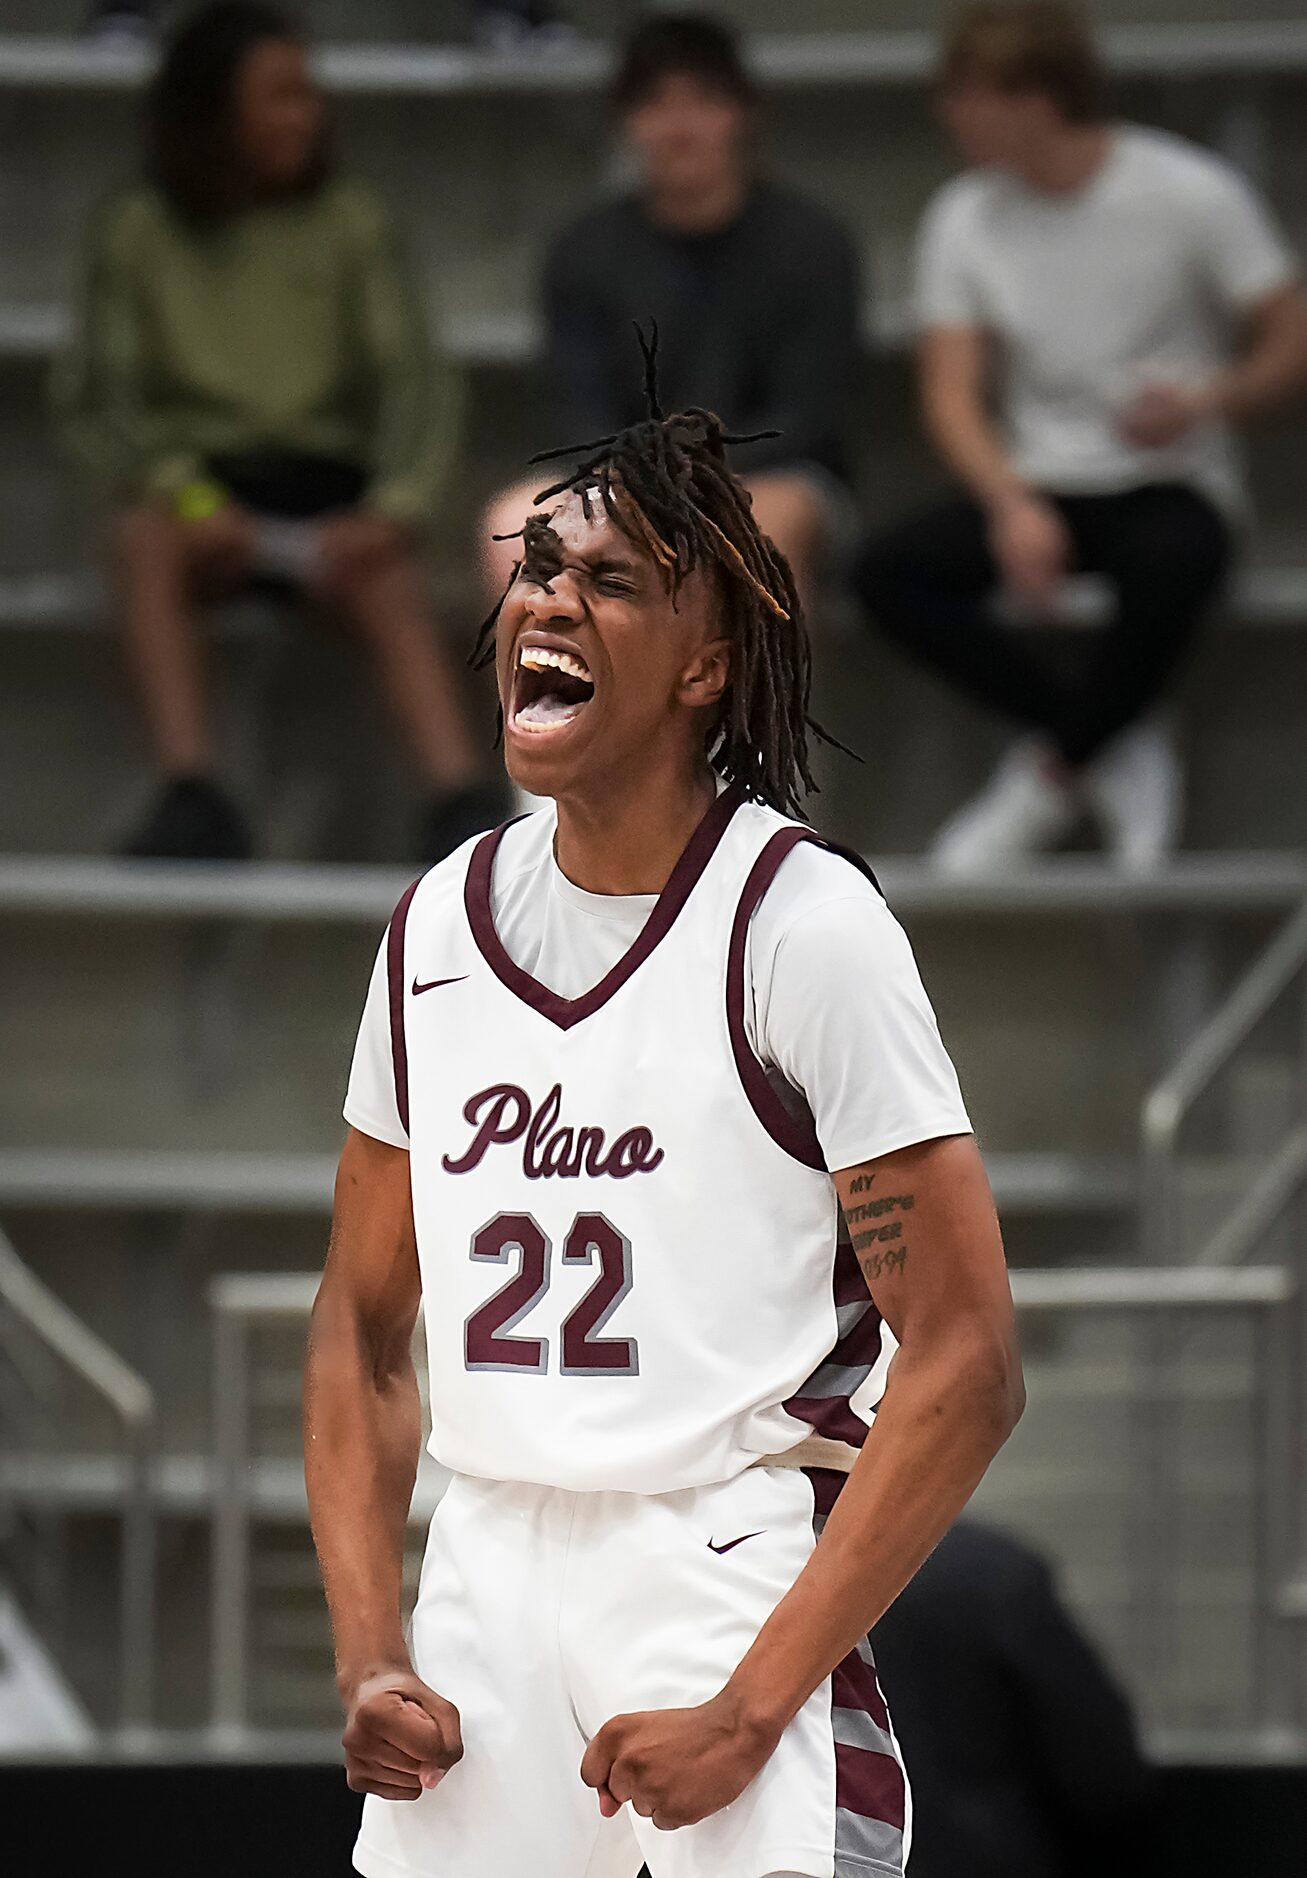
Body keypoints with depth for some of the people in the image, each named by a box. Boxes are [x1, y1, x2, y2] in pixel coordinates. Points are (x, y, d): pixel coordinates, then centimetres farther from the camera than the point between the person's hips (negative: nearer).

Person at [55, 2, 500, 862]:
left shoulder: (348, 224, 7)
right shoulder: (142, 233, 6)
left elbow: (415, 380, 1)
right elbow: (96, 399, 0)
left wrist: (395, 504, -19)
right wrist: (179, 490, -19)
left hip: (323, 483, 0)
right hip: (199, 481, 0)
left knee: (389, 580, -33)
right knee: (143, 536, -35)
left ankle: (463, 804, -52)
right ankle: (194, 798, -45)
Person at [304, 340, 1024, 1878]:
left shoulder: (802, 923, -9)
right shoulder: (442, 919, 8)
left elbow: (964, 1362, -13)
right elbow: (364, 1323, 16)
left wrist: (750, 1707, -16)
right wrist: (368, 1657, 3)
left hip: (731, 1572, -5)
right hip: (485, 1566, 5)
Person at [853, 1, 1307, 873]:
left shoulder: (1192, 195, -7)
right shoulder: (965, 220, 3)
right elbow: (954, 396, -3)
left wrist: (1206, 401, -25)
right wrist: (1013, 507, -23)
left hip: (1168, 483, -4)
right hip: (1034, 485, 4)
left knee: (1173, 567, -40)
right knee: (890, 572, -25)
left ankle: (1056, 773, -15)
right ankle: (1115, 747, -16)